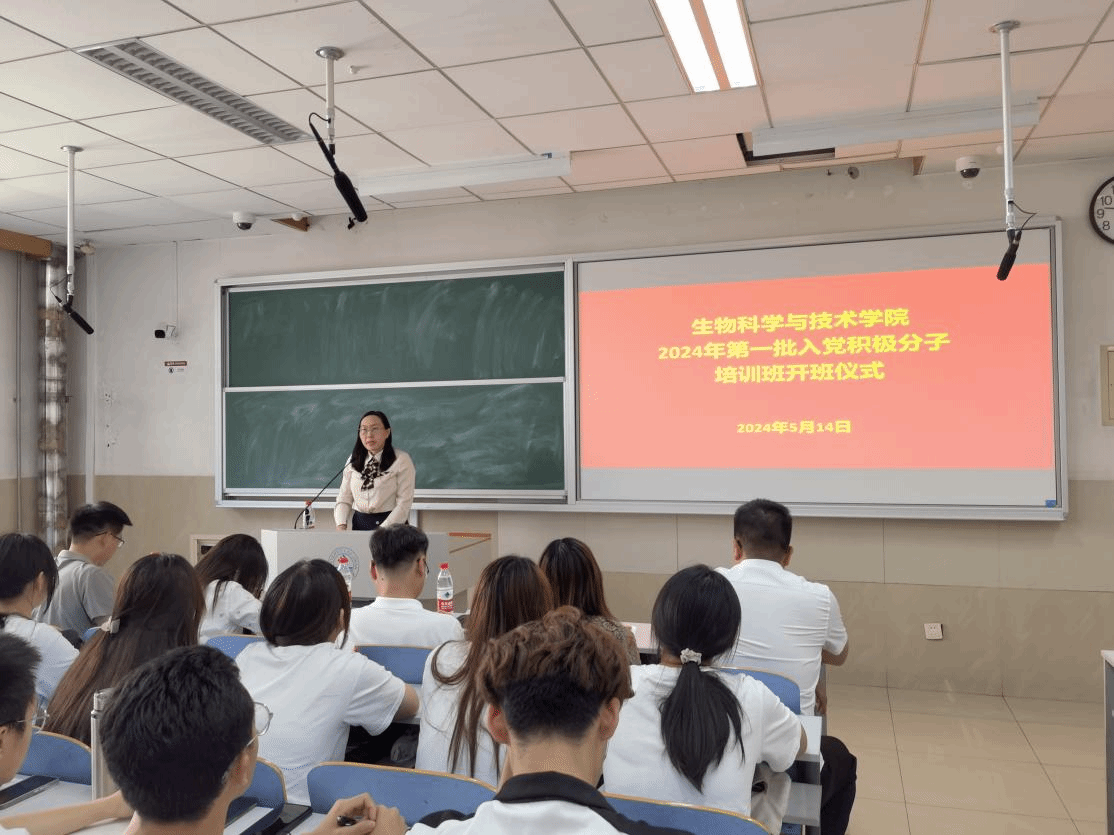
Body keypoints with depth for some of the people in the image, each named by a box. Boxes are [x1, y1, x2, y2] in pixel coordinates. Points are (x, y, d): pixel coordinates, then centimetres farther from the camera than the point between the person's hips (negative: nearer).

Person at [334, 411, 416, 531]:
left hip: (391, 525, -4)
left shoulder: (401, 460, -2)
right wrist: (341, 525, -4)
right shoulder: (353, 461, 15)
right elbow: (344, 498, 14)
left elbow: (404, 504, -7)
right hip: (359, 524, 4)